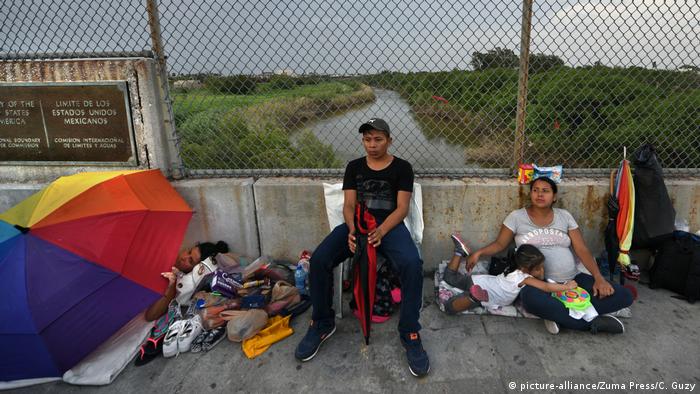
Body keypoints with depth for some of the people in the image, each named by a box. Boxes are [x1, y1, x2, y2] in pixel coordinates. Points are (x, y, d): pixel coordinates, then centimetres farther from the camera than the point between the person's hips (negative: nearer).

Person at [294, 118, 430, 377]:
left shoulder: (402, 167, 6)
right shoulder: (354, 167, 14)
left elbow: (402, 208, -3)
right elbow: (348, 205, 5)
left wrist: (380, 231, -23)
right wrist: (353, 230, -18)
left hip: (390, 226, -2)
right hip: (357, 224, 2)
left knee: (412, 264, -34)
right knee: (318, 260, -24)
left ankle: (410, 334, -16)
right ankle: (322, 324, -2)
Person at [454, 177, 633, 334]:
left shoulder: (564, 216, 9)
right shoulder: (516, 216, 3)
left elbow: (582, 250, 5)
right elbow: (499, 244, 7)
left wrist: (599, 278, -9)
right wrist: (479, 252, -12)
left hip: (572, 279, 4)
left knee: (623, 296, -14)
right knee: (532, 299, -41)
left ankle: (559, 316, -18)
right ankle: (593, 322, -22)